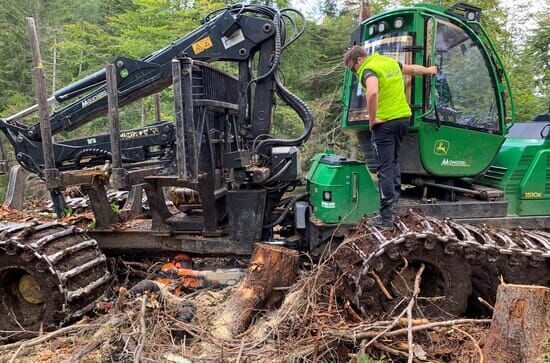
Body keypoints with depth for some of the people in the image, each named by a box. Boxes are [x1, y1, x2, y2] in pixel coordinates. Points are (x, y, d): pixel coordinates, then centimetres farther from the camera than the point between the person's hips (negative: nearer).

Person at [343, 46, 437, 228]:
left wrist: (372, 119, -20)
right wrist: (428, 70, 51)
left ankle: (386, 218, -3)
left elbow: (372, 93, -34)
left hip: (385, 123, -8)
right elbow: (412, 69, 31)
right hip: (403, 117, 8)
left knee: (385, 169, -5)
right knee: (393, 161, 25)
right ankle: (394, 197, 35)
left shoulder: (369, 70, -13)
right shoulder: (390, 62, 13)